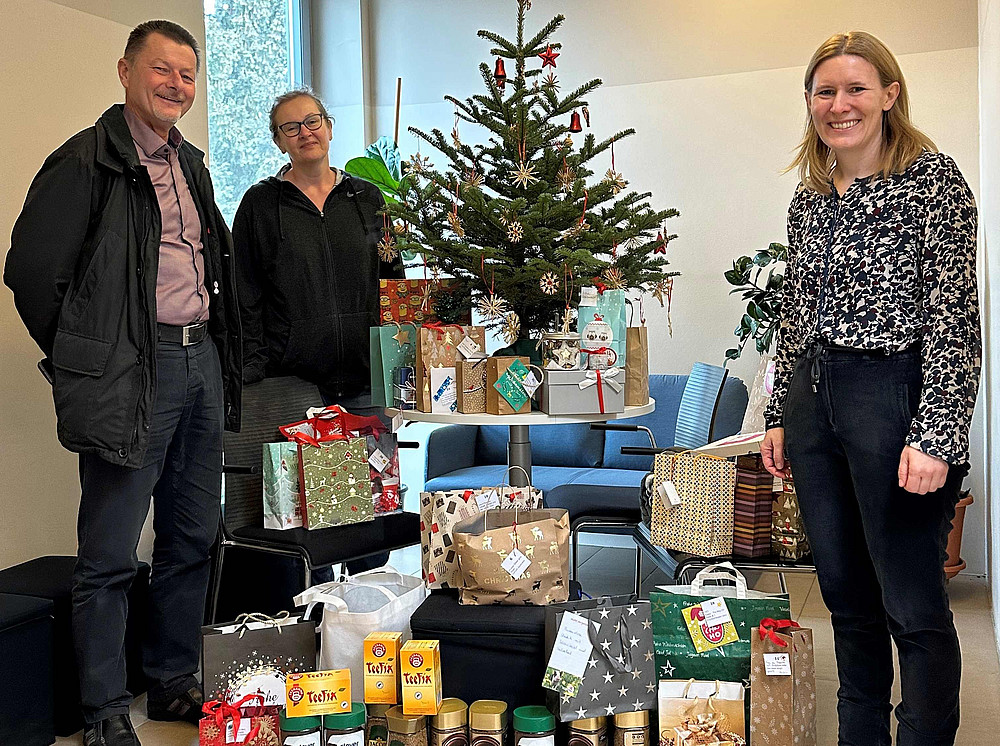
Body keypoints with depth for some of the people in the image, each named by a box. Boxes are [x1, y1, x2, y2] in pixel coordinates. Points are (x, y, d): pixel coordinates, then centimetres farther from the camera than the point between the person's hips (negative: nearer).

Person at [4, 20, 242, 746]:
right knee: (111, 555, 1)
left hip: (203, 363, 8)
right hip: (134, 376, -7)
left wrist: (218, 349, 15)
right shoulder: (86, 161, -7)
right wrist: (84, 360, -3)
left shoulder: (191, 164, 16)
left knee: (192, 538, 14)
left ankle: (175, 683, 29)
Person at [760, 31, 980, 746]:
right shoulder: (808, 200, 14)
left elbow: (955, 317, -11)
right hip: (813, 400, 7)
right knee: (846, 595, 16)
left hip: (894, 395, -6)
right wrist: (780, 415, 16)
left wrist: (936, 434, -17)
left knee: (914, 608, 1)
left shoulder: (933, 178, -5)